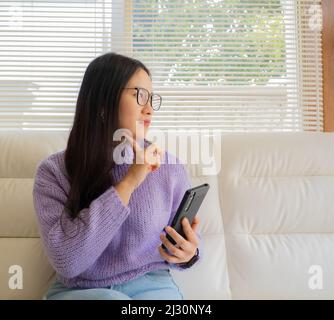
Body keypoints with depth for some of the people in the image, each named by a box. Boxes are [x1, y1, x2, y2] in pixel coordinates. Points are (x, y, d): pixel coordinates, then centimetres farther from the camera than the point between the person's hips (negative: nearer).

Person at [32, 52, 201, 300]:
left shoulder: (170, 167, -4)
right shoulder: (54, 171, -9)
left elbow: (186, 245, 8)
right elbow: (66, 262, -21)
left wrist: (188, 252, -19)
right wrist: (128, 182, -24)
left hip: (151, 284, 3)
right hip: (78, 290, -2)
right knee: (112, 301, -33)